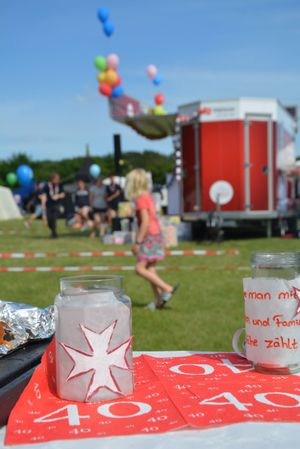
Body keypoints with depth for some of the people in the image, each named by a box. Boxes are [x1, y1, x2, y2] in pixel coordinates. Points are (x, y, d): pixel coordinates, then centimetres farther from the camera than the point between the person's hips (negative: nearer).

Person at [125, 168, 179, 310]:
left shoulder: (141, 199, -15)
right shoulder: (148, 196, 13)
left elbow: (145, 222, -21)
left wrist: (137, 242, -18)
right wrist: (138, 240, 21)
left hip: (149, 236, -9)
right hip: (156, 234, 9)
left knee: (140, 269, -7)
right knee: (150, 269, 10)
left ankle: (167, 289, -10)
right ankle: (158, 300, 11)